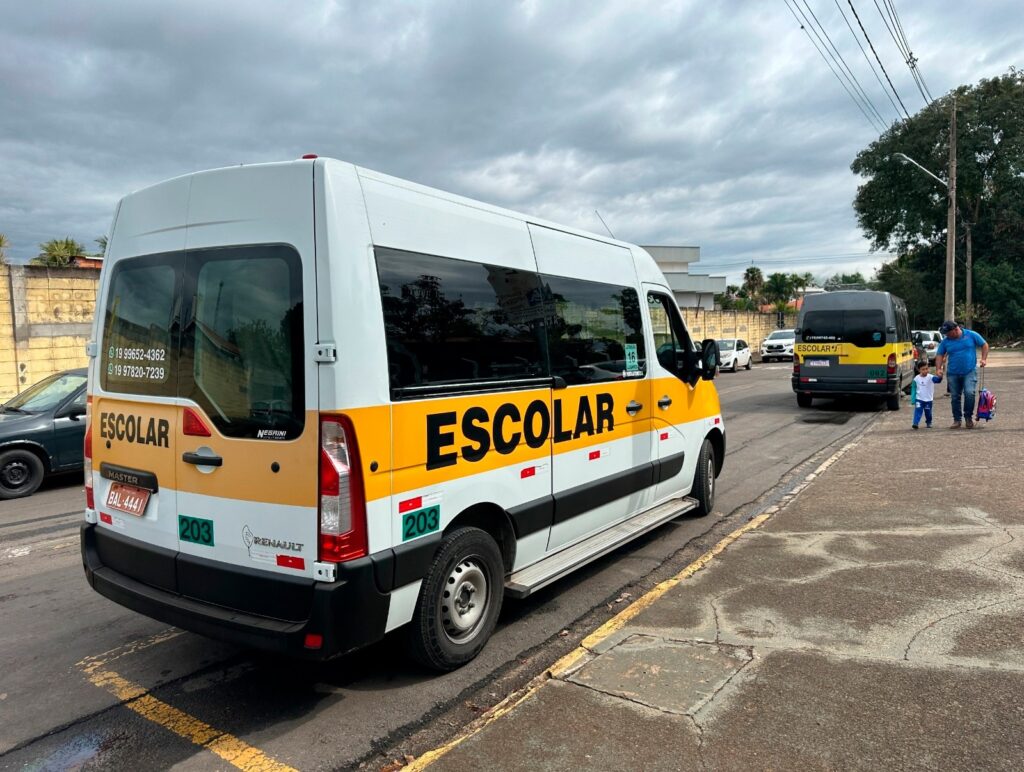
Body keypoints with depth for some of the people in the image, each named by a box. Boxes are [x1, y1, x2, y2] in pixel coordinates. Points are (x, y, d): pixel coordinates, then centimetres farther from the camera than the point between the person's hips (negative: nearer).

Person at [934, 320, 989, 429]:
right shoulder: (946, 341, 3)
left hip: (970, 372, -3)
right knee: (955, 397, 6)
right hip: (953, 374, 3)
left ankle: (969, 417, 2)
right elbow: (939, 355, 8)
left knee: (969, 393, -17)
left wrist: (983, 359, -5)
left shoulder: (971, 335, -1)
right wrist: (938, 369, -4)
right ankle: (957, 420, 17)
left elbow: (984, 345, 7)